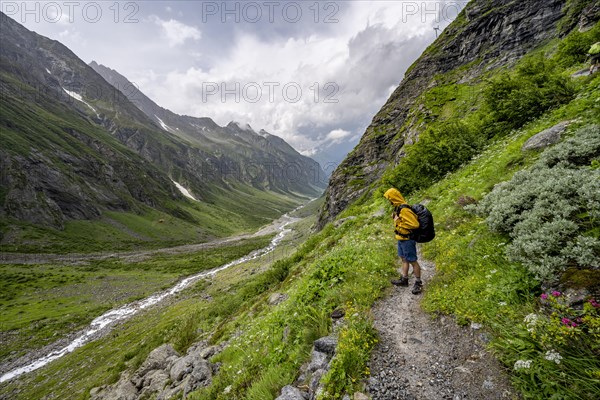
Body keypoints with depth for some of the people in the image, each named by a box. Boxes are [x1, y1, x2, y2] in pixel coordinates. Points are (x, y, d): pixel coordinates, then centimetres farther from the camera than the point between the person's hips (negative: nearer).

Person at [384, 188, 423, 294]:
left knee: (412, 261, 5)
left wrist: (399, 223, -24)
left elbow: (415, 224, -30)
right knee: (404, 259, 20)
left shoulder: (404, 210, -27)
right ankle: (404, 279, 35)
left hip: (407, 239, -10)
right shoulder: (398, 207, 4)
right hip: (401, 238, 10)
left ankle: (418, 283, 21)